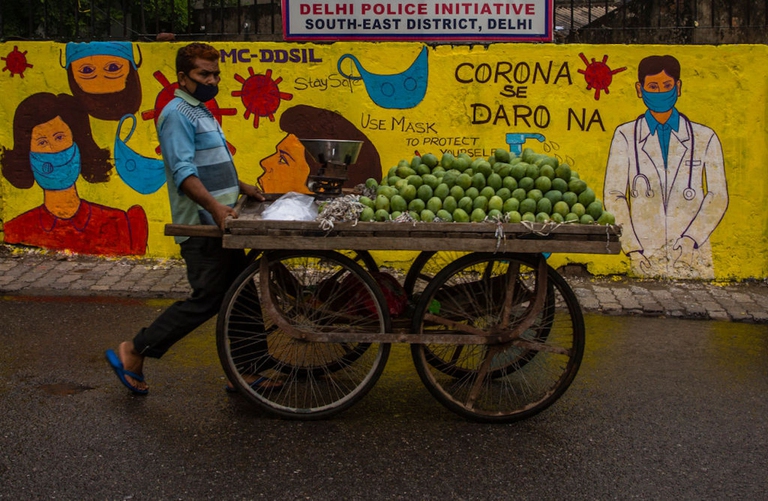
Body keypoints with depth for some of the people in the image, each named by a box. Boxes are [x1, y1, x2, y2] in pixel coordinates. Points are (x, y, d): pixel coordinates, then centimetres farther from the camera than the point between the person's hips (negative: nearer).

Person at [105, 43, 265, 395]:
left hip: (219, 225, 10)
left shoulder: (200, 112, 20)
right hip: (201, 227, -10)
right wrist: (214, 206, -33)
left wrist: (241, 187, 24)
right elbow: (182, 171, -24)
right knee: (205, 299, -9)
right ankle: (133, 353, 1)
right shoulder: (177, 114, -12)